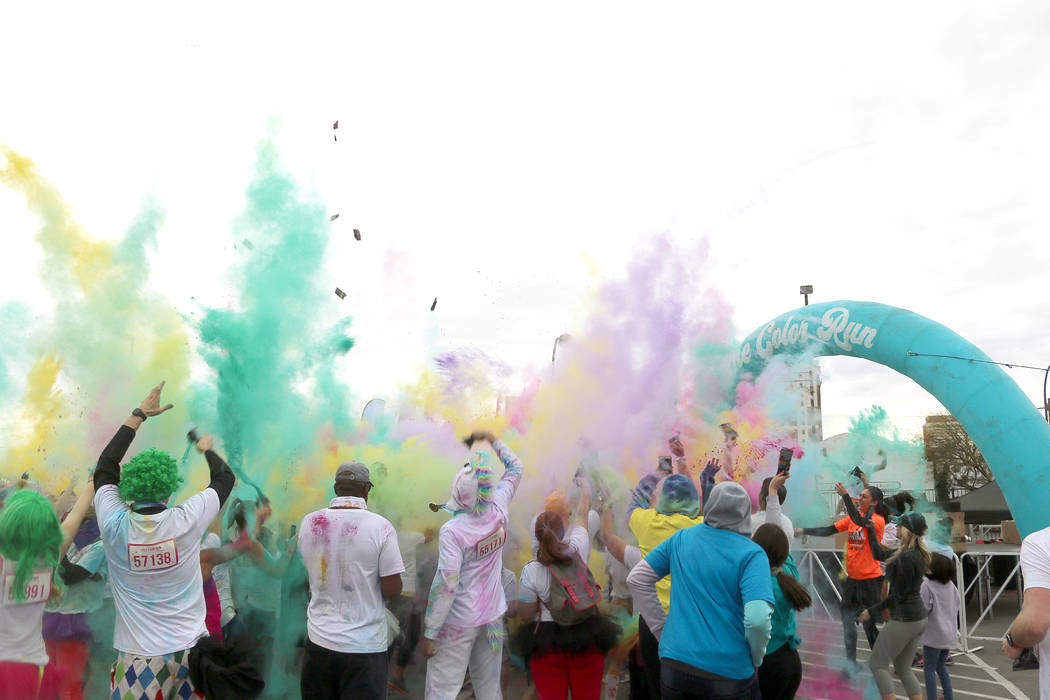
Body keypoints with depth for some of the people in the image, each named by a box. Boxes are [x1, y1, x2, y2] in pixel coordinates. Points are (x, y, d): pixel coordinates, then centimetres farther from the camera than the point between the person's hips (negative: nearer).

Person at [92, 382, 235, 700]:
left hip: (139, 655, 0)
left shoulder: (115, 527, -9)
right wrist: (207, 449, 29)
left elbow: (105, 467, 9)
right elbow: (225, 477, 8)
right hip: (191, 649, 0)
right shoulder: (187, 521, -12)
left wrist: (139, 414, 15)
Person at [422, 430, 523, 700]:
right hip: (493, 617, 6)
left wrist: (430, 633, -14)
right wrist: (494, 441, 21)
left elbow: (446, 584, -22)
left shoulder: (452, 531, -21)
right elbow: (515, 468, 11)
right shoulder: (498, 512, -7)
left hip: (458, 624, -6)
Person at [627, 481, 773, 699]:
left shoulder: (681, 538, 4)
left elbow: (636, 579, 8)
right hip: (728, 673, -3)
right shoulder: (752, 554, -11)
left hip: (674, 662, 4)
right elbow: (758, 619, -23)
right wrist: (756, 658, -3)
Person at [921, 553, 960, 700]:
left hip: (934, 634, -7)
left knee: (929, 669, 3)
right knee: (941, 666, 21)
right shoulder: (950, 585, 3)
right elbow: (957, 603, 12)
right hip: (949, 634, 7)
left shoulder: (927, 585, -19)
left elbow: (924, 609, -21)